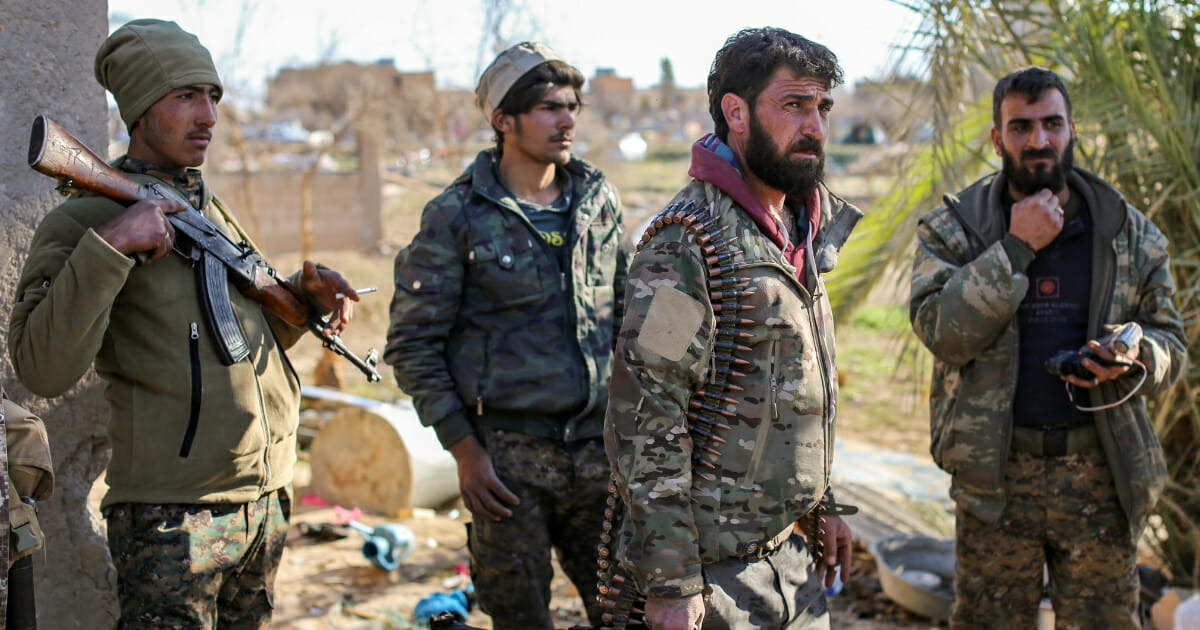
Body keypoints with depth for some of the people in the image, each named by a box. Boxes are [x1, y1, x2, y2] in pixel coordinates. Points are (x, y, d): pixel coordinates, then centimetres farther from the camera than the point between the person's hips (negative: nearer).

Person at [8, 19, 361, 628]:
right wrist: (109, 246, -26)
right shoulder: (84, 219, -7)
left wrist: (306, 295, 6)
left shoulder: (213, 210, 16)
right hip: (172, 517, -7)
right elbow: (43, 370, -20)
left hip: (265, 503, 7)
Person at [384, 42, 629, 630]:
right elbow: (412, 344, -5)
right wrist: (463, 448, -9)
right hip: (508, 454, -4)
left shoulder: (599, 199, 8)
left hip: (598, 446, 4)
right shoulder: (456, 216, -6)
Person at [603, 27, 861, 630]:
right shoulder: (686, 241, -17)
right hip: (717, 574, -8)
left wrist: (822, 506, 18)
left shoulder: (802, 231, 10)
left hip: (794, 555, 8)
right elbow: (644, 426, -21)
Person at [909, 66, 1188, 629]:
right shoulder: (951, 229, 0)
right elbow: (941, 331, -14)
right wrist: (1015, 249, -18)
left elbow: (1171, 342, 11)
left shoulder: (1130, 233, 6)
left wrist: (1131, 356, -13)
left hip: (1103, 471, 2)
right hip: (994, 471, -1)